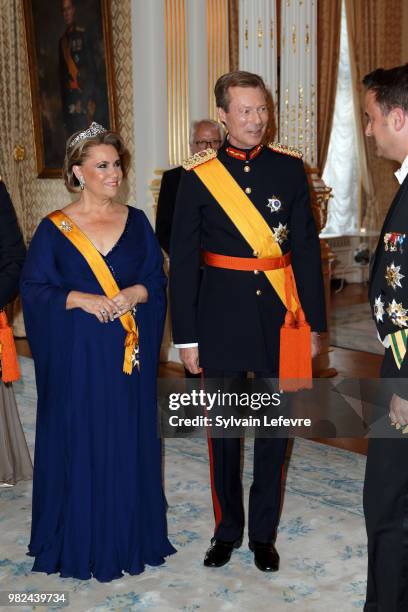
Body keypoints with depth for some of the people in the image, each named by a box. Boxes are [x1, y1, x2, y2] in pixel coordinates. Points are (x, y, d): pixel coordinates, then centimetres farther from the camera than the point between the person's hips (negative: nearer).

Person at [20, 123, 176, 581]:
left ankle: (130, 537, 24)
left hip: (130, 352, 3)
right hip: (77, 353, -2)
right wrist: (80, 299, -18)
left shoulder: (135, 221, 7)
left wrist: (133, 293, -14)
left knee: (130, 440, 8)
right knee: (79, 441, 3)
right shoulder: (54, 228, -1)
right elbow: (33, 288, -4)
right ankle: (81, 543, 19)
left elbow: (157, 279, 6)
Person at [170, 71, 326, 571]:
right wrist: (186, 336, -4)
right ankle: (227, 529, 30)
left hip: (278, 317, 1)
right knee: (222, 430, 11)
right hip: (221, 318, -1)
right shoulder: (198, 175, -3)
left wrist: (313, 322, 1)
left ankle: (263, 533, 27)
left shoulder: (289, 168, 1)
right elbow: (182, 261, -3)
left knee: (274, 429, 10)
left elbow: (307, 249, 3)